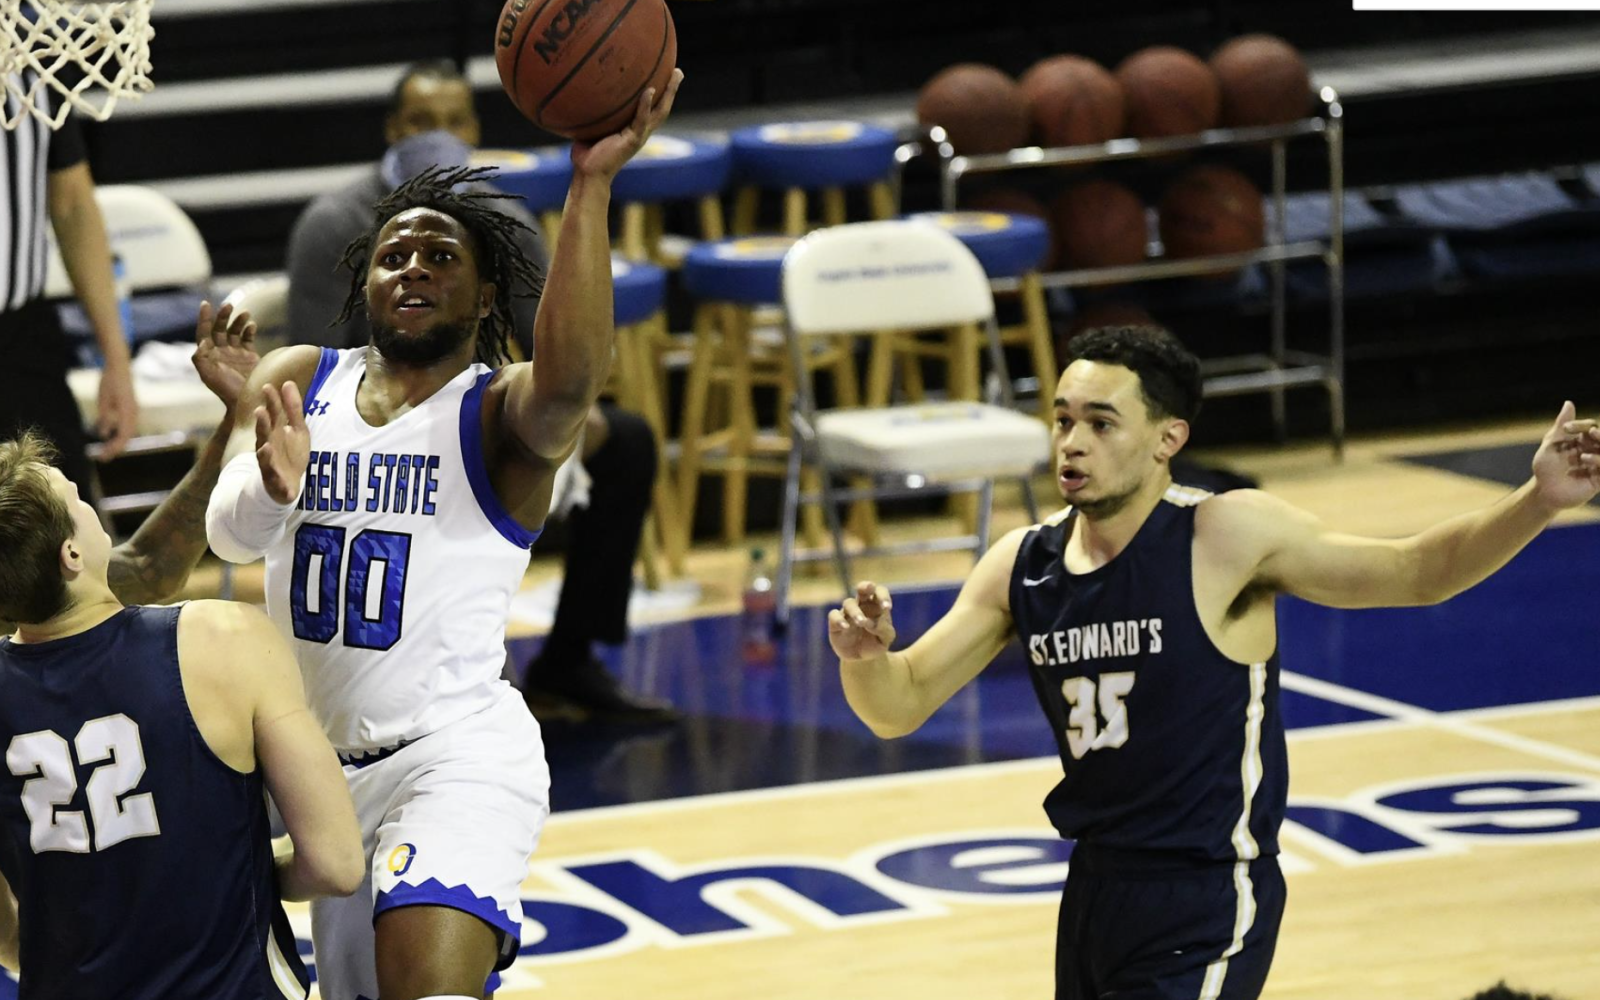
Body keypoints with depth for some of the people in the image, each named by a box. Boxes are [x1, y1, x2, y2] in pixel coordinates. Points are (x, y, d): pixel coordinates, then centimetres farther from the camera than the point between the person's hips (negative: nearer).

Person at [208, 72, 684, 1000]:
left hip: (458, 756, -6)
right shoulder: (298, 381, 7)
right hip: (319, 756, 6)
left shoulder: (503, 412, -7)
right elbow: (231, 534, -6)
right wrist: (272, 486, -31)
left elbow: (571, 376, -31)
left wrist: (592, 184, -39)